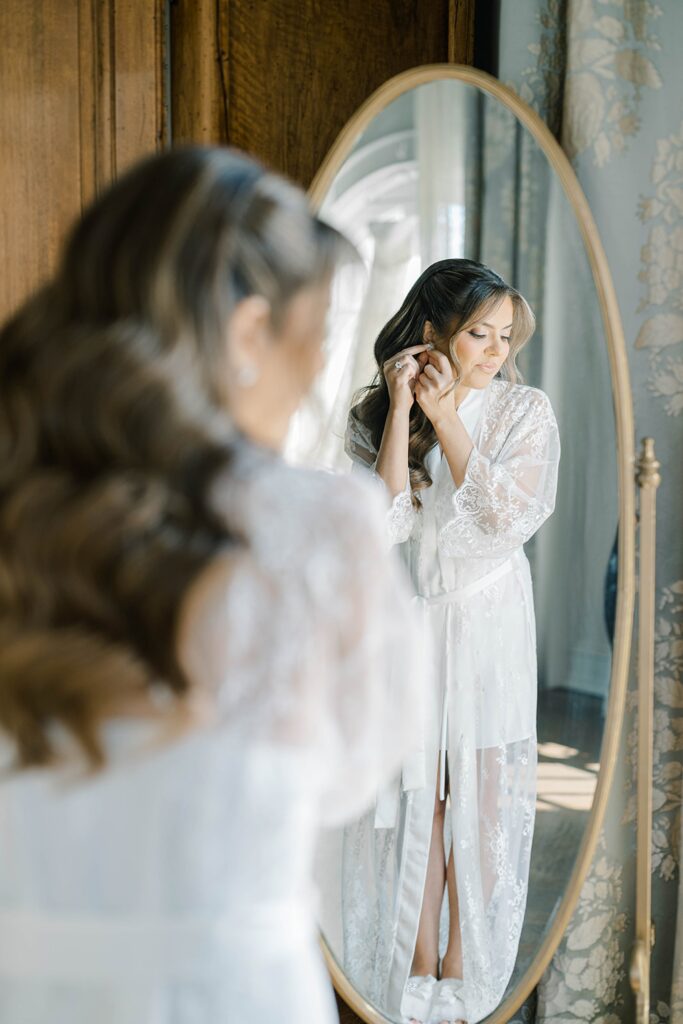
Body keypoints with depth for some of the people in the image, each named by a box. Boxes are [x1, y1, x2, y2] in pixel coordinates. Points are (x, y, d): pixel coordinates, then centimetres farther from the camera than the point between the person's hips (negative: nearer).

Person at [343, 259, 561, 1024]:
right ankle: (419, 961, 22)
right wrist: (402, 410, -19)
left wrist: (446, 416, -19)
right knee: (415, 790, 7)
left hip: (486, 624, 0)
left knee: (481, 793, 5)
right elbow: (384, 522, -16)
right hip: (403, 618, 1)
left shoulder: (525, 411, -6)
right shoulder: (372, 414, -4)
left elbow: (506, 516, -18)